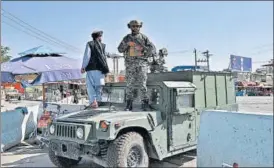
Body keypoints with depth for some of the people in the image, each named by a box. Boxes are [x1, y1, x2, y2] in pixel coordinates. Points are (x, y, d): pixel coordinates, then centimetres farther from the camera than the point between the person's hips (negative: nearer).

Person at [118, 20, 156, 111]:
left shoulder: (144, 37, 5)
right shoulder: (127, 38, 9)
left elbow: (152, 48, 1)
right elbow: (120, 49, 6)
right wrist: (126, 44, -11)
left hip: (141, 63, -1)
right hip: (130, 64, 2)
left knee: (142, 84, -6)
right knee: (129, 85, 2)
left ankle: (145, 104, 4)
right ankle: (129, 105, 9)